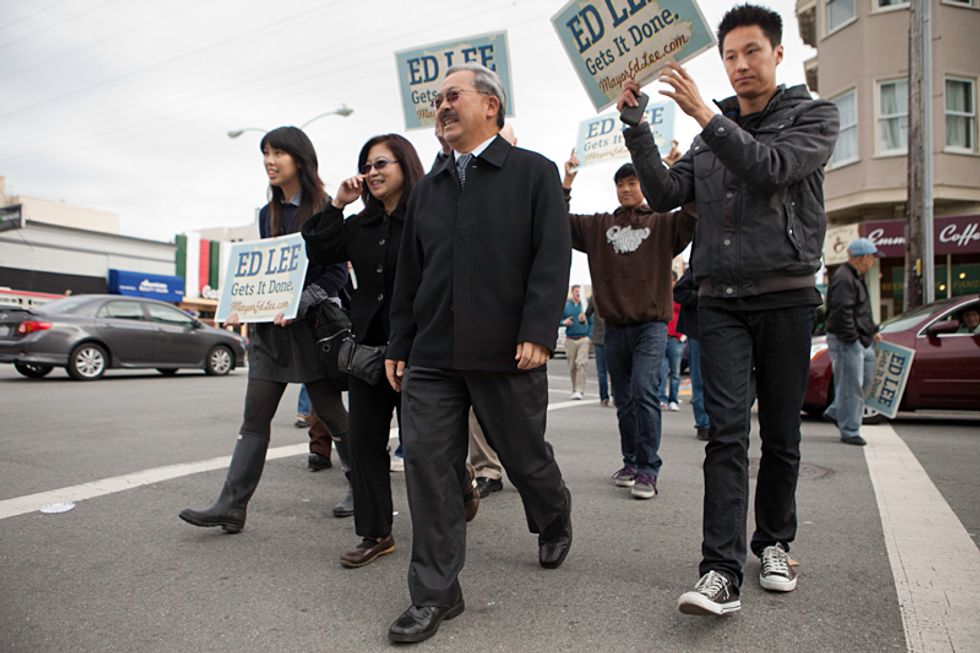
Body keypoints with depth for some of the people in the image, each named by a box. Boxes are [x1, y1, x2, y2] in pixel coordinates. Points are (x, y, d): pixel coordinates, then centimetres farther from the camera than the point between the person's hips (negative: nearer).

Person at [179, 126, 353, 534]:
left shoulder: (324, 209, -5)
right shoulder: (267, 213, 14)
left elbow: (336, 273, -10)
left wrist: (299, 304, -23)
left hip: (312, 323, -5)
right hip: (269, 327, 6)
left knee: (331, 415, 5)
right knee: (254, 418, 2)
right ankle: (231, 508, 6)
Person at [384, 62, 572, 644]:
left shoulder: (534, 172, 3)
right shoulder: (428, 189, 17)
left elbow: (553, 257, -7)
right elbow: (409, 273, 17)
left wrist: (537, 332, -17)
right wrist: (399, 345, 13)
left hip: (507, 354, -4)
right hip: (432, 355, 5)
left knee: (525, 455, 10)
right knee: (427, 464, -1)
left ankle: (555, 517, 44)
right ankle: (436, 592, 12)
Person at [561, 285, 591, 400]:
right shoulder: (565, 305, 6)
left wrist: (590, 336, -11)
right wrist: (564, 322, -11)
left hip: (583, 339, -2)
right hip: (570, 339, 2)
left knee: (581, 363, -13)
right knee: (572, 366, 8)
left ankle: (579, 390, -13)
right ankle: (574, 389, 21)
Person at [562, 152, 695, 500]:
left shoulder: (662, 222, 5)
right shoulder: (598, 226, 14)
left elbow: (694, 213, -11)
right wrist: (566, 182, 2)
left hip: (651, 324, -4)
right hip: (614, 326, 4)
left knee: (644, 392, -16)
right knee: (624, 400, 11)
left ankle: (648, 469, -8)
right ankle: (631, 462, 24)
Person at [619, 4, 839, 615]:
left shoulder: (815, 115, 7)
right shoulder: (712, 136, 17)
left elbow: (770, 168, -14)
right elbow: (664, 194, 5)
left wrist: (705, 114, -17)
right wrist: (637, 127, -3)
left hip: (786, 295, -1)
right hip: (721, 300, 2)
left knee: (781, 433, 7)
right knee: (728, 431, -8)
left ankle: (775, 542, 26)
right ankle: (722, 572, -10)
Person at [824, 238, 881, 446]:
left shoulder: (856, 277, 19)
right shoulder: (844, 279, -17)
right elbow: (841, 313, -24)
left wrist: (873, 331, 22)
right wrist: (852, 338, -21)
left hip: (861, 341, 11)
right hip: (846, 342, -11)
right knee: (850, 386, -4)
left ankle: (835, 411, 25)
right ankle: (850, 432, 4)